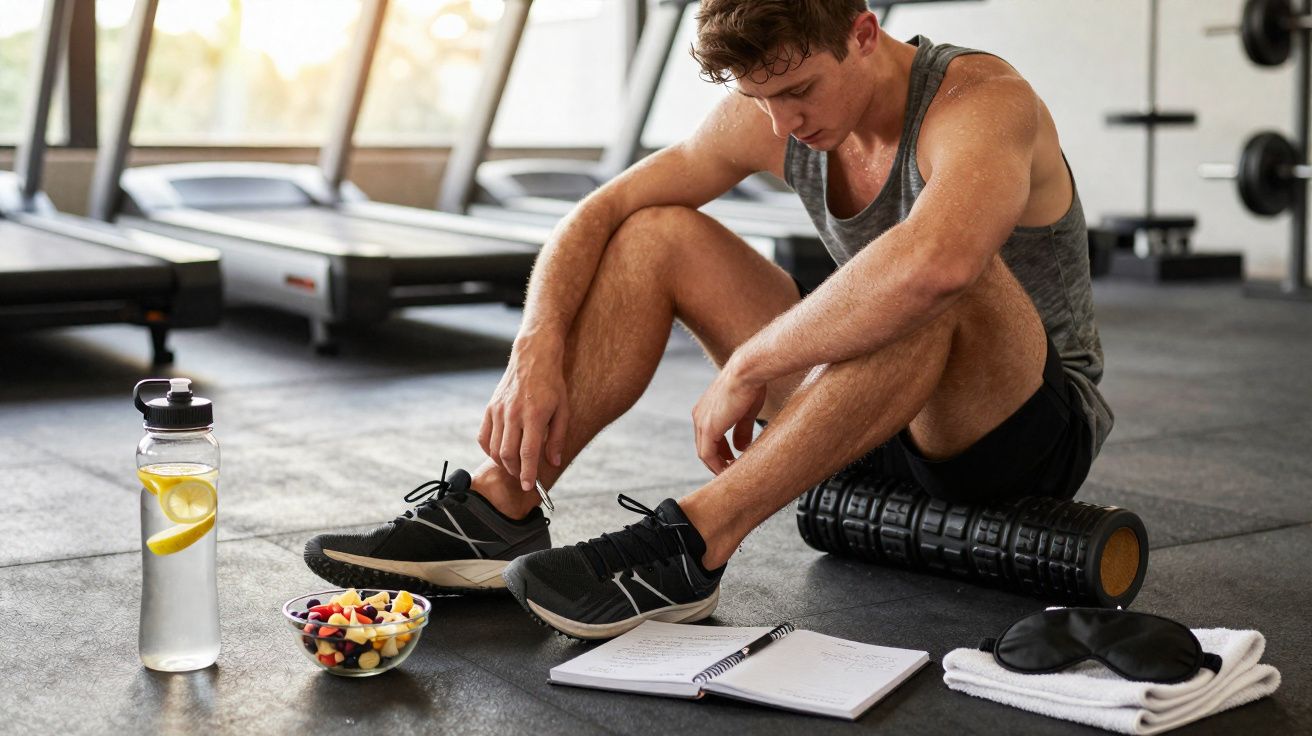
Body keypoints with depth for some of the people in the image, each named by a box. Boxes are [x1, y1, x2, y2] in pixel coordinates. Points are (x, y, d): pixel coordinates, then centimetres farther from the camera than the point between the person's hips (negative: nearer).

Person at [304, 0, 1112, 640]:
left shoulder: (982, 102, -26)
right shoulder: (769, 113, -6)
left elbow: (934, 261, -49)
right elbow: (600, 213, -3)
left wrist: (745, 369, -39)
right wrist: (537, 352, -20)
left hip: (1040, 426, -6)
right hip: (891, 427, 6)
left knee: (948, 273, -40)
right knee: (656, 235, -5)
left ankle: (690, 545, -39)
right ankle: (498, 509, -14)